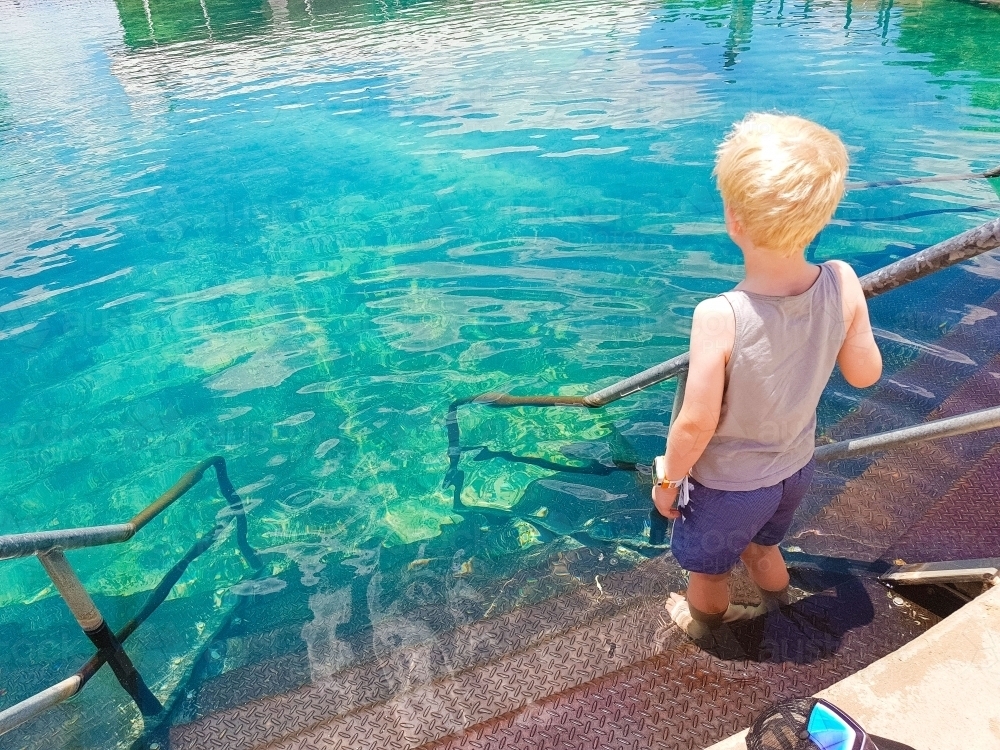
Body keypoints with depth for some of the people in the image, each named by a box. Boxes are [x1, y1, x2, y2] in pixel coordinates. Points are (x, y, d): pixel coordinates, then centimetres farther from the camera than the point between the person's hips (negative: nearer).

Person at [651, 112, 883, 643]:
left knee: (708, 567, 27)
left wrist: (667, 478, -9)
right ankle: (778, 611, 62)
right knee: (761, 546, 36)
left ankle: (704, 625, 56)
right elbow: (865, 374, -6)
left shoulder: (720, 317, -37)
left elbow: (695, 425, -26)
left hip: (726, 484, -5)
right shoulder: (843, 285, -22)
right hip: (795, 470, 5)